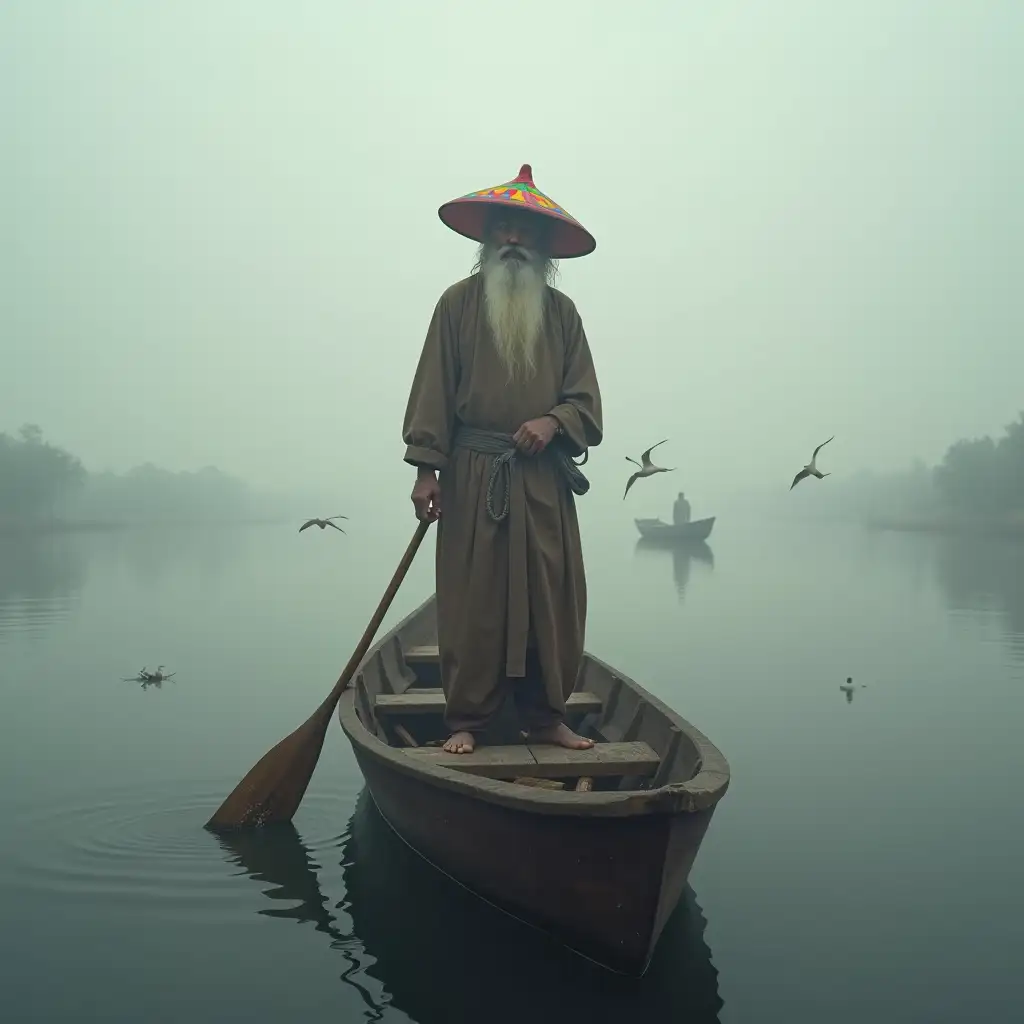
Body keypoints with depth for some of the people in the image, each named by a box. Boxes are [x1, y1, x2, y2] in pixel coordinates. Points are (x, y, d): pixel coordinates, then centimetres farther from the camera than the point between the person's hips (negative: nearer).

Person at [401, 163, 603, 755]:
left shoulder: (562, 311, 13)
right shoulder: (457, 303, 6)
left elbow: (585, 397, 9)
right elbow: (433, 391, 1)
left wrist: (552, 421, -12)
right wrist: (427, 469, -7)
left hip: (545, 480, 3)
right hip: (473, 477, -2)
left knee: (552, 600, 4)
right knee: (472, 602, 0)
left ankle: (546, 716, 17)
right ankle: (466, 722, 11)